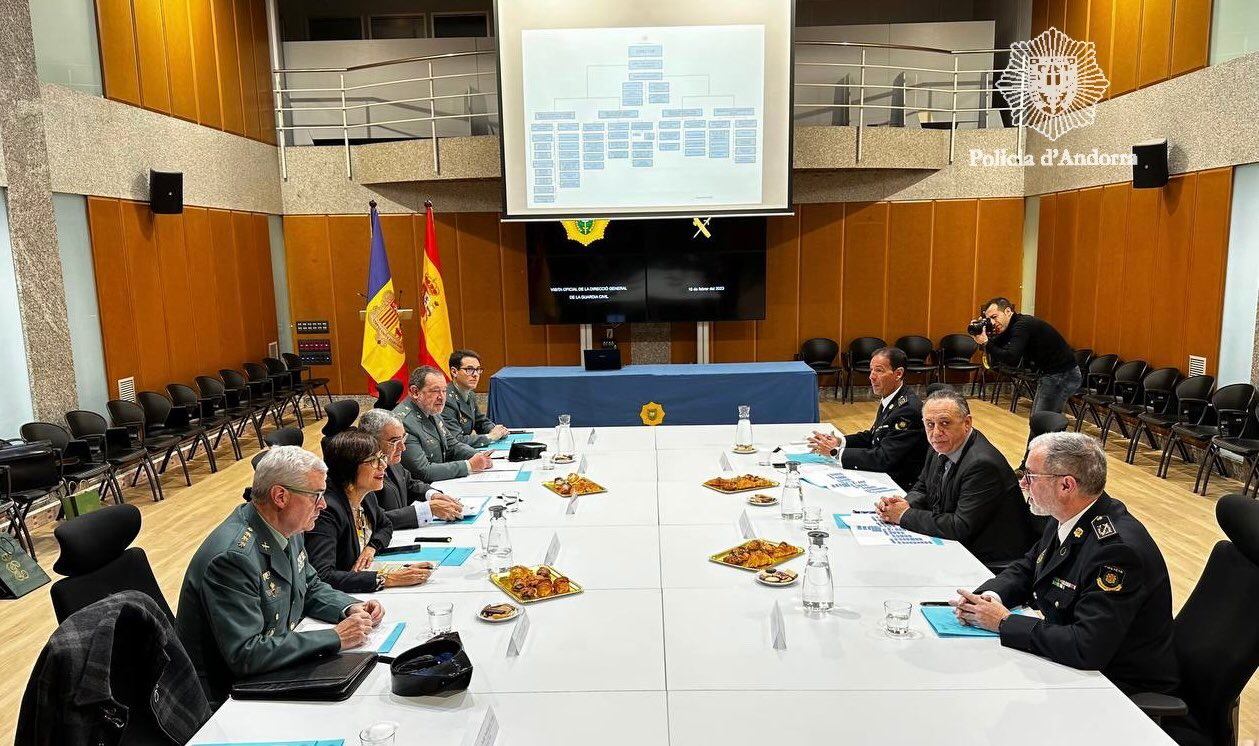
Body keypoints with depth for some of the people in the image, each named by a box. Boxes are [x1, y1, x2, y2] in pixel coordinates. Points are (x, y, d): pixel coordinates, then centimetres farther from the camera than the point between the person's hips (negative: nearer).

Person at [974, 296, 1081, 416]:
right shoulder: (1014, 326, 10)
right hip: (1051, 374, 10)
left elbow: (1012, 359, -29)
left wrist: (986, 344, -26)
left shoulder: (1023, 325, -19)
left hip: (1063, 376, -10)